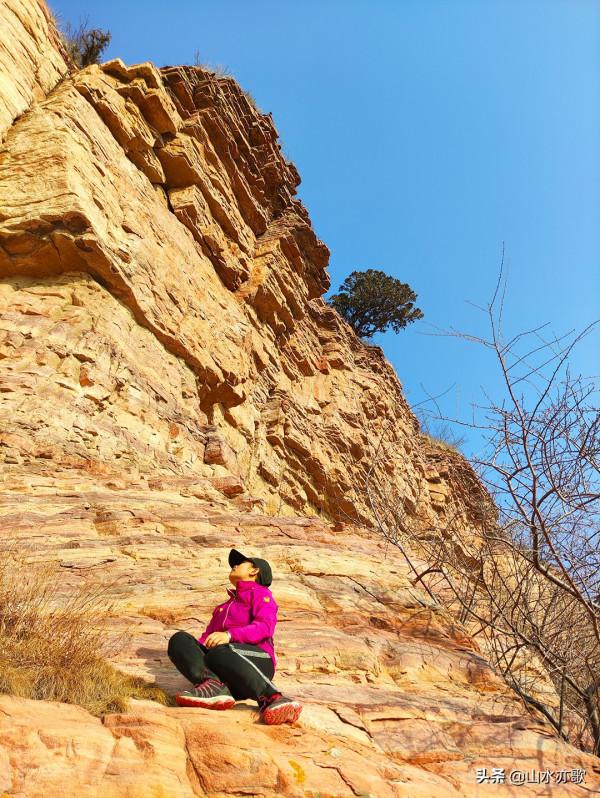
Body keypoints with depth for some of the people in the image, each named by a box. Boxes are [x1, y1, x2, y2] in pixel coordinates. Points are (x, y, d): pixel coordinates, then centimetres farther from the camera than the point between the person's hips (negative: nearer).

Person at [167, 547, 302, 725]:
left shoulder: (260, 593, 15)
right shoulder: (226, 605, 37)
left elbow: (265, 627, -5)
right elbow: (209, 634, 22)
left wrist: (229, 635, -21)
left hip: (256, 659, -5)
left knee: (219, 652, -37)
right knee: (179, 640, -16)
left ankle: (271, 698, -45)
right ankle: (212, 685, -39)